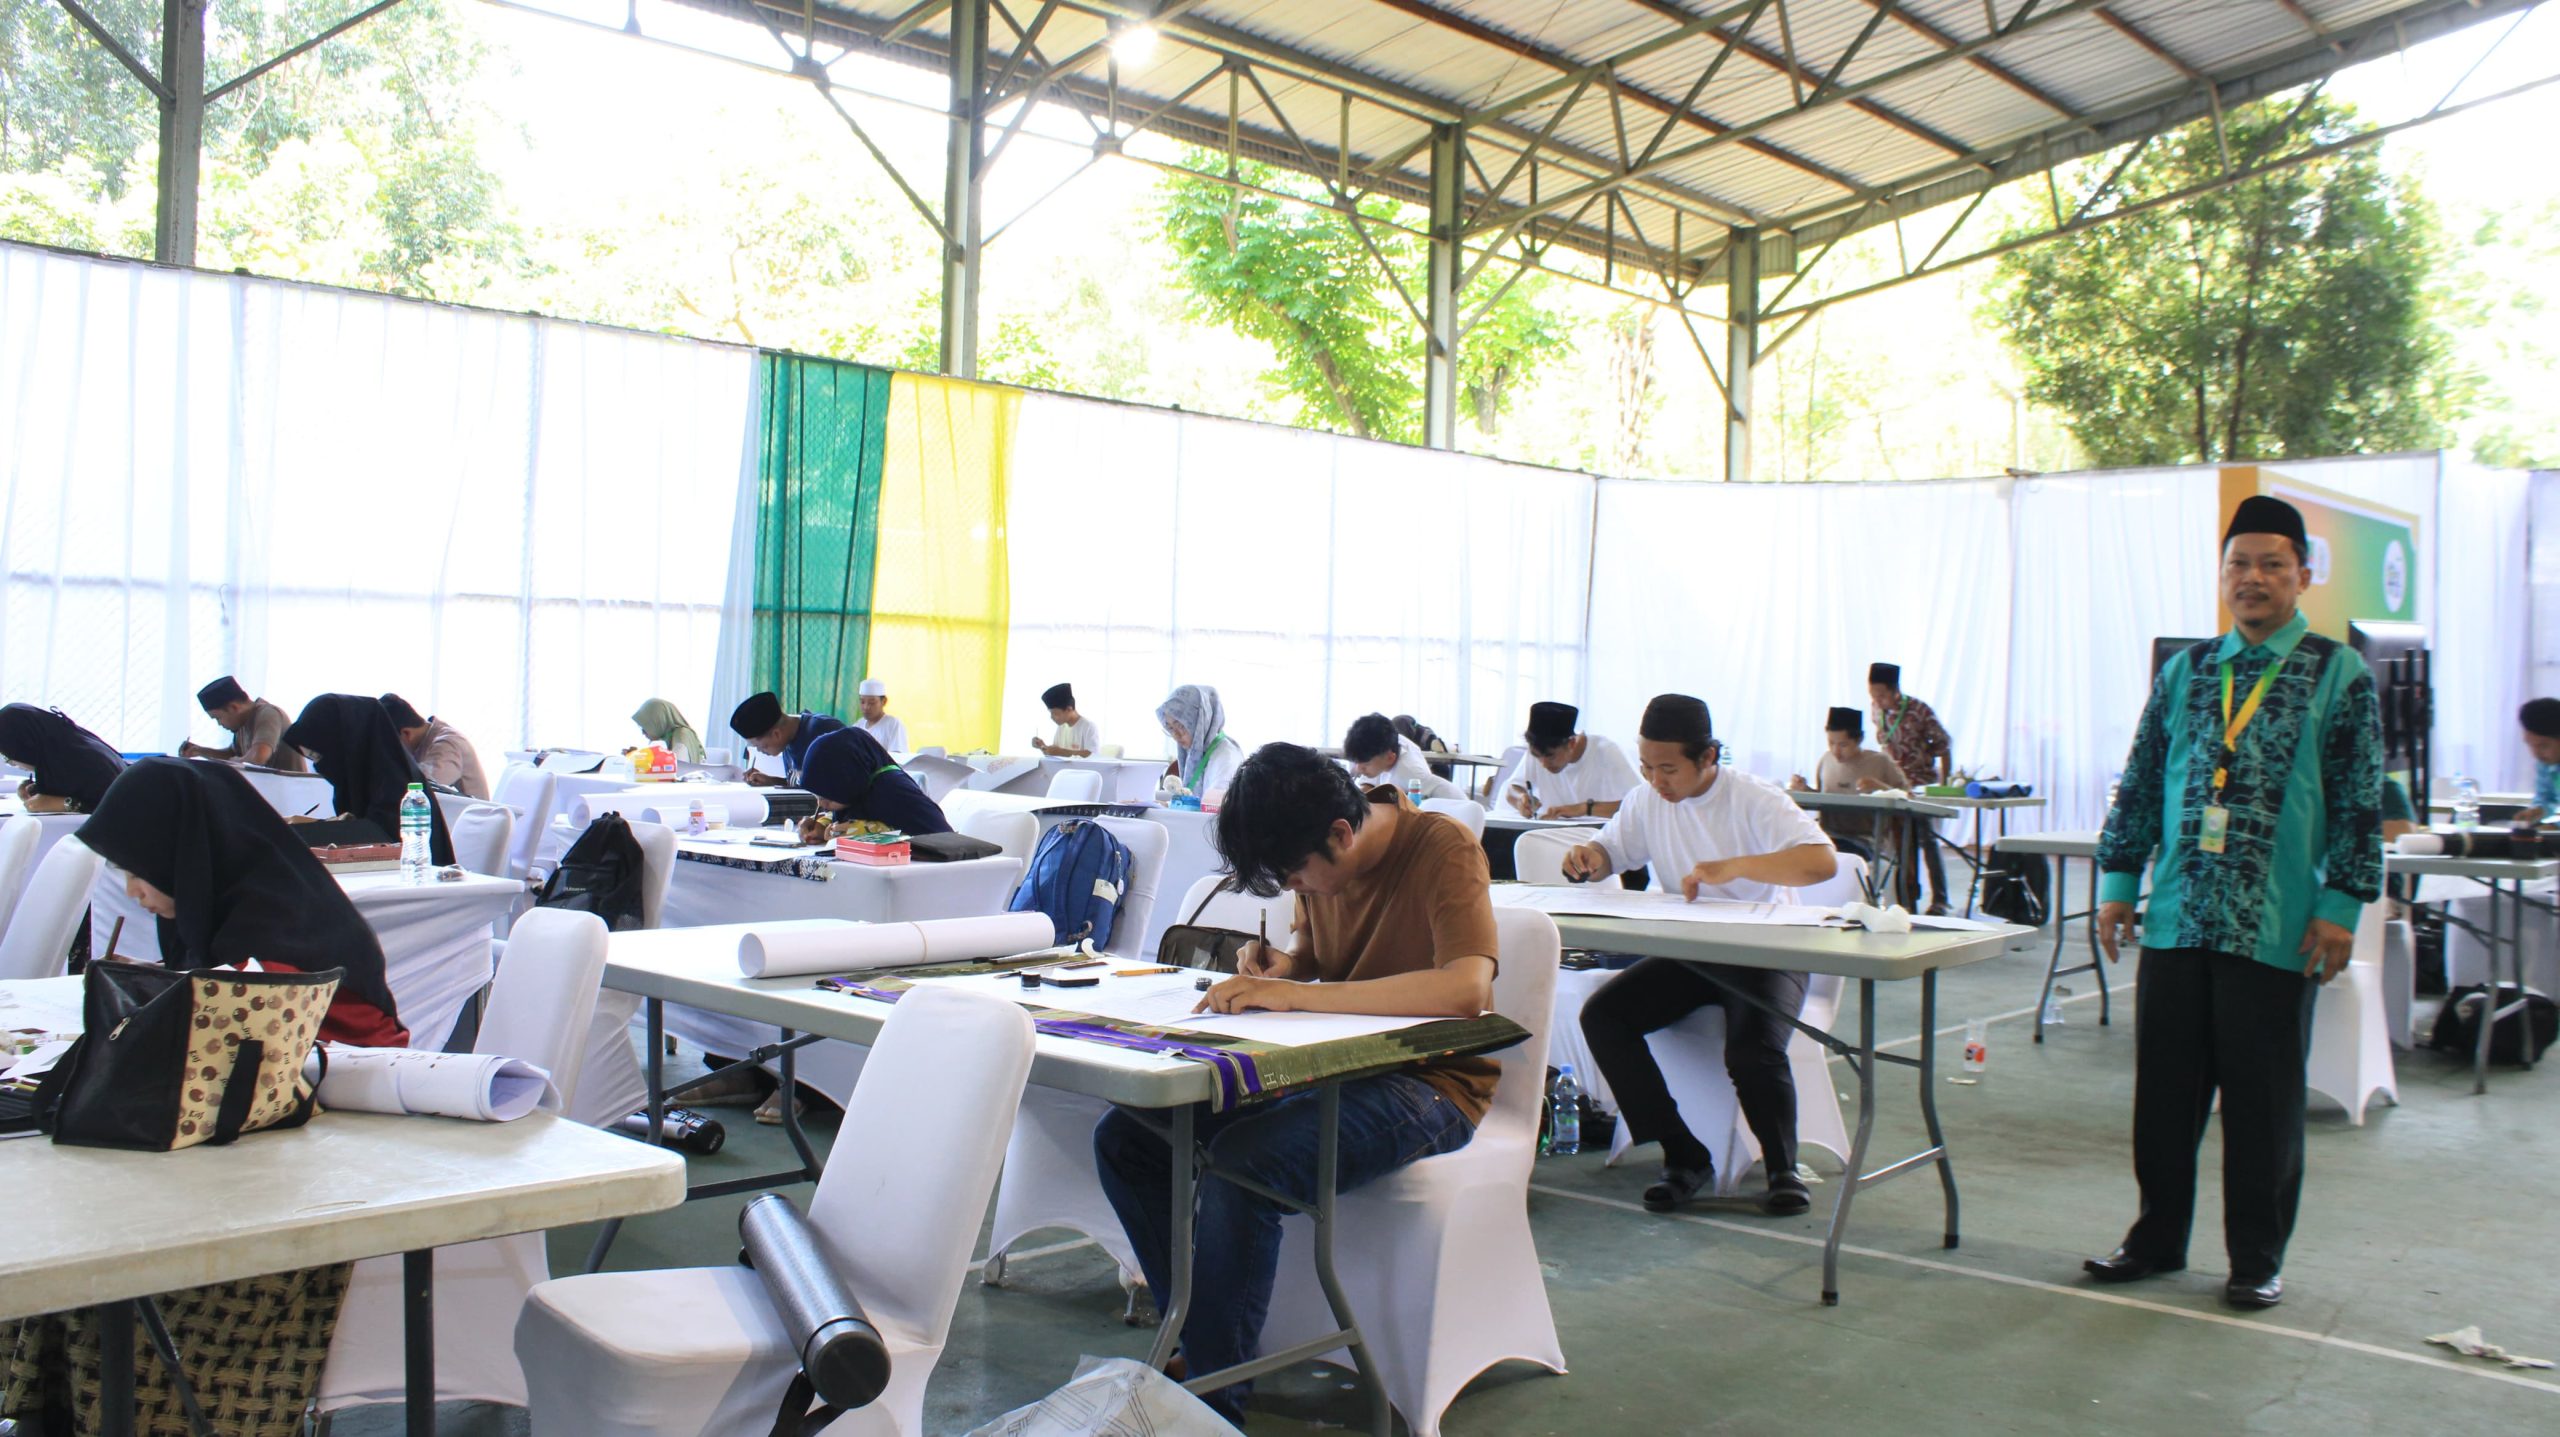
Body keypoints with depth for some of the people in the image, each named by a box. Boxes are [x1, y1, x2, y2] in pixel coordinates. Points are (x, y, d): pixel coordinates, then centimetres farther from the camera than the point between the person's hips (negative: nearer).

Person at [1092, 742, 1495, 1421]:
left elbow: (1466, 987, -34)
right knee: (1123, 1137, -6)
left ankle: (1216, 1402, -15)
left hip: (1425, 1083, -8)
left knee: (1240, 1163, -32)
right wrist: (1279, 964, -2)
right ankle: (1207, 1340, 2)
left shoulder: (1443, 850, -18)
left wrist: (1296, 994, -33)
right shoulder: (1322, 859, 3)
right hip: (1324, 1062, 8)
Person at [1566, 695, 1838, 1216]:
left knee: (1753, 1052, -33)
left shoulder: (1753, 799, -13)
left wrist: (1732, 867, -39)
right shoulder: (1647, 800, 3)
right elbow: (1610, 849, 17)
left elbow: (1823, 861, -26)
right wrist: (1588, 858, -10)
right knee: (1601, 1015, -19)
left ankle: (1783, 1168, -6)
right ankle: (1685, 1157, -12)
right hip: (1686, 954, 5)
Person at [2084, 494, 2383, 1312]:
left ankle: (2257, 1258, 19)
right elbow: (2141, 783, 13)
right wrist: (2119, 881, 8)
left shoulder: (2341, 677, 0)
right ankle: (2159, 1237, 23)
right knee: (2164, 1090, 9)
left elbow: (2360, 804, -2)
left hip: (2277, 931, -3)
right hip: (2176, 921, 3)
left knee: (2263, 1100, 5)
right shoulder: (2185, 672, 10)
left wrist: (2341, 906, -8)